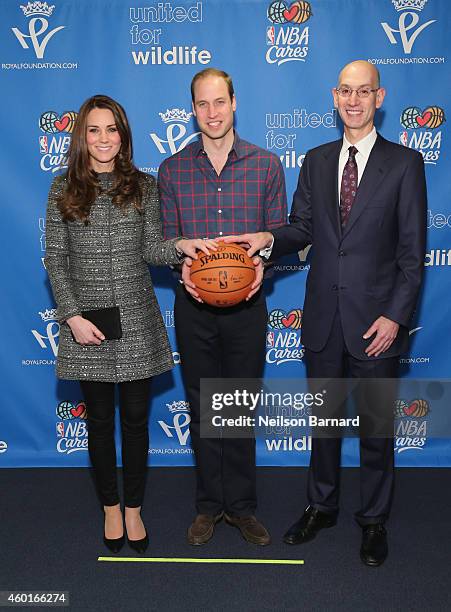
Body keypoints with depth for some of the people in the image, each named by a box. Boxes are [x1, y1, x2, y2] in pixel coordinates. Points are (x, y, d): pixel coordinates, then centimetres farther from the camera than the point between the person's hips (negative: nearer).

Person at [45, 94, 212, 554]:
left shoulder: (143, 187, 4)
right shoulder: (63, 190, 1)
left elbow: (150, 249, 3)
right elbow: (55, 260, 0)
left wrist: (179, 246, -19)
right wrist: (72, 317, -9)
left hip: (136, 320, 1)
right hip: (86, 322, 0)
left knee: (136, 417, 8)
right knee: (100, 419, 12)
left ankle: (134, 509, 28)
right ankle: (110, 507, 31)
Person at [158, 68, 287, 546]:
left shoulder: (266, 166, 1)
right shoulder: (172, 170, 3)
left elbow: (278, 232, 4)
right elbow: (168, 237, 6)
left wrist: (261, 262, -16)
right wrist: (184, 267, -15)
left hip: (245, 302, -1)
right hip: (193, 304, 1)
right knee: (202, 406, 10)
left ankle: (241, 505, 25)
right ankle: (209, 504, 27)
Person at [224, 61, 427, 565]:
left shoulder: (404, 163, -4)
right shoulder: (316, 161, 9)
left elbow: (412, 251, -6)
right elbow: (302, 228, 7)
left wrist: (396, 315, -13)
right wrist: (268, 238, -14)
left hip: (375, 318, -3)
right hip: (323, 316, 4)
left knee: (376, 424, 10)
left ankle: (374, 520, 29)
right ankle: (321, 506, 36)